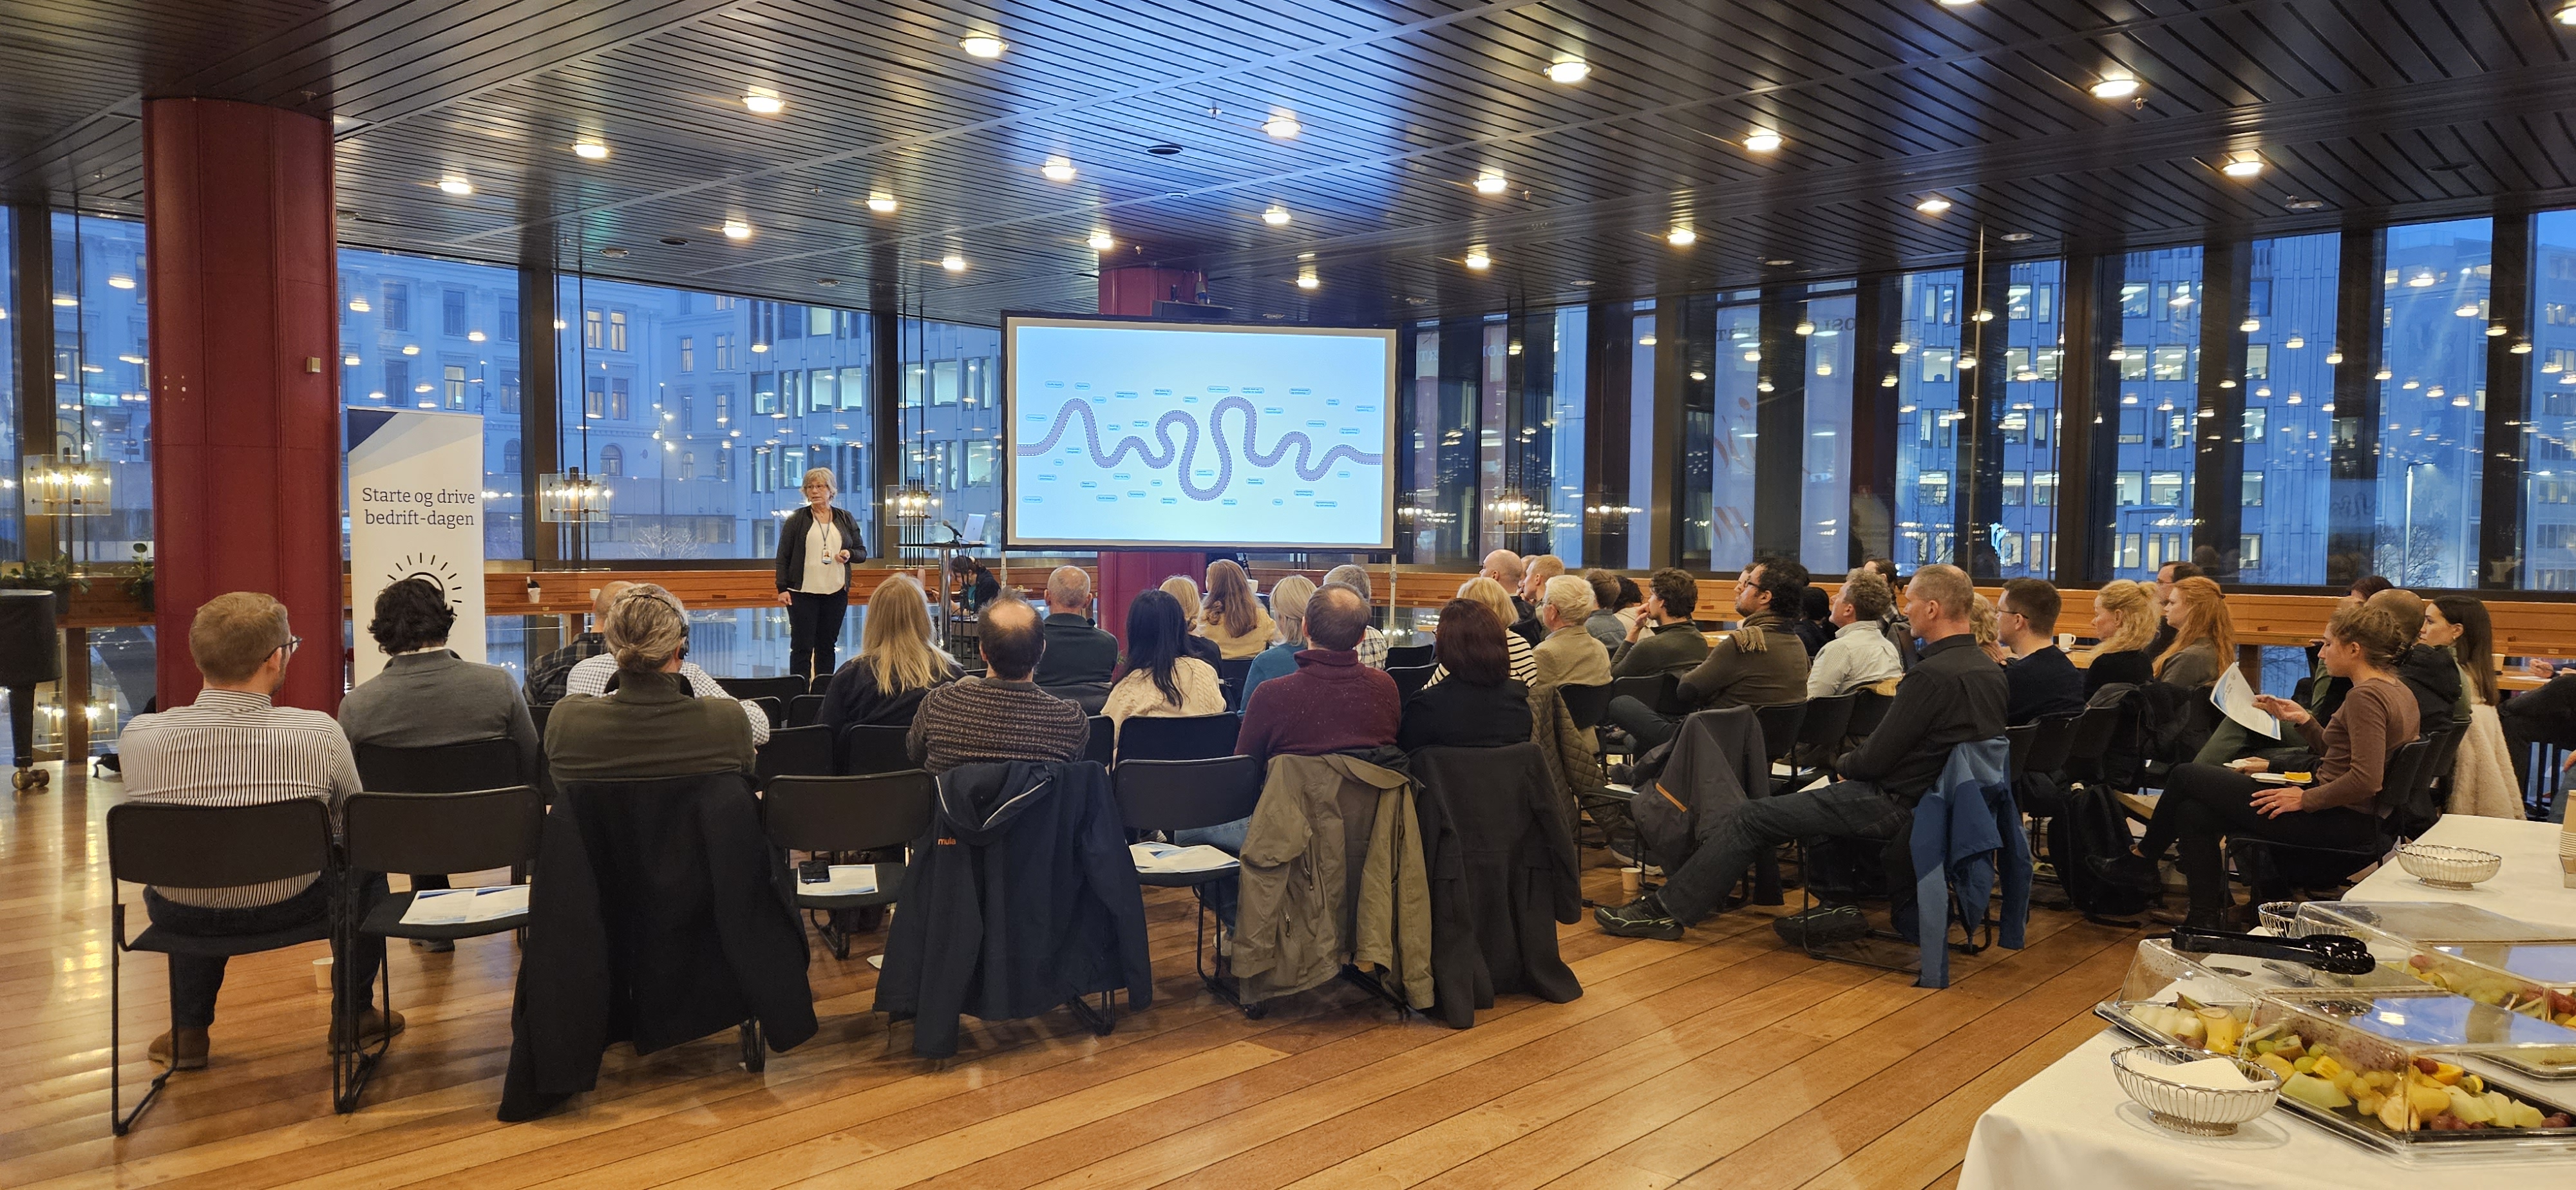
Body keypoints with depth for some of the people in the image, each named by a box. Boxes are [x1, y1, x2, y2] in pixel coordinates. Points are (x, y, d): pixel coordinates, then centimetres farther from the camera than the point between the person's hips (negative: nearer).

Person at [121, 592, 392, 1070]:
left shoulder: (140, 736, -18)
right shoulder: (320, 734, -23)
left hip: (183, 918, 3)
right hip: (290, 909, -2)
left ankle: (188, 1031, 40)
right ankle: (352, 1014, 33)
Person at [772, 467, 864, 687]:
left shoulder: (846, 519, 10)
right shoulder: (796, 520, 2)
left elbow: (862, 551, 15)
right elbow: (783, 557, 2)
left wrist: (849, 554, -8)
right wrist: (782, 589, -7)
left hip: (836, 594, 3)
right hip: (803, 593, -3)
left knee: (827, 646, 7)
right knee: (802, 646, -3)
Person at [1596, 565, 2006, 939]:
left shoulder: (1933, 674, -23)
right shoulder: (1990, 672, 7)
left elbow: (1876, 758, -20)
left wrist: (1845, 765, 1)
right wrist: (1855, 762, 11)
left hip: (1894, 804, -10)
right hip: (1936, 796, 10)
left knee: (1751, 818, -6)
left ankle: (1666, 910, -1)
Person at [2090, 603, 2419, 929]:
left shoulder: (2366, 696, -19)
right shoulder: (2397, 691, 13)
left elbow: (2364, 779, -27)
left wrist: (2305, 799, -18)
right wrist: (2303, 720, 12)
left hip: (2336, 823, -10)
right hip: (2350, 819, 10)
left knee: (2185, 777, -1)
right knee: (2194, 811, 7)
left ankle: (2139, 862, 19)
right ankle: (2210, 919, 12)